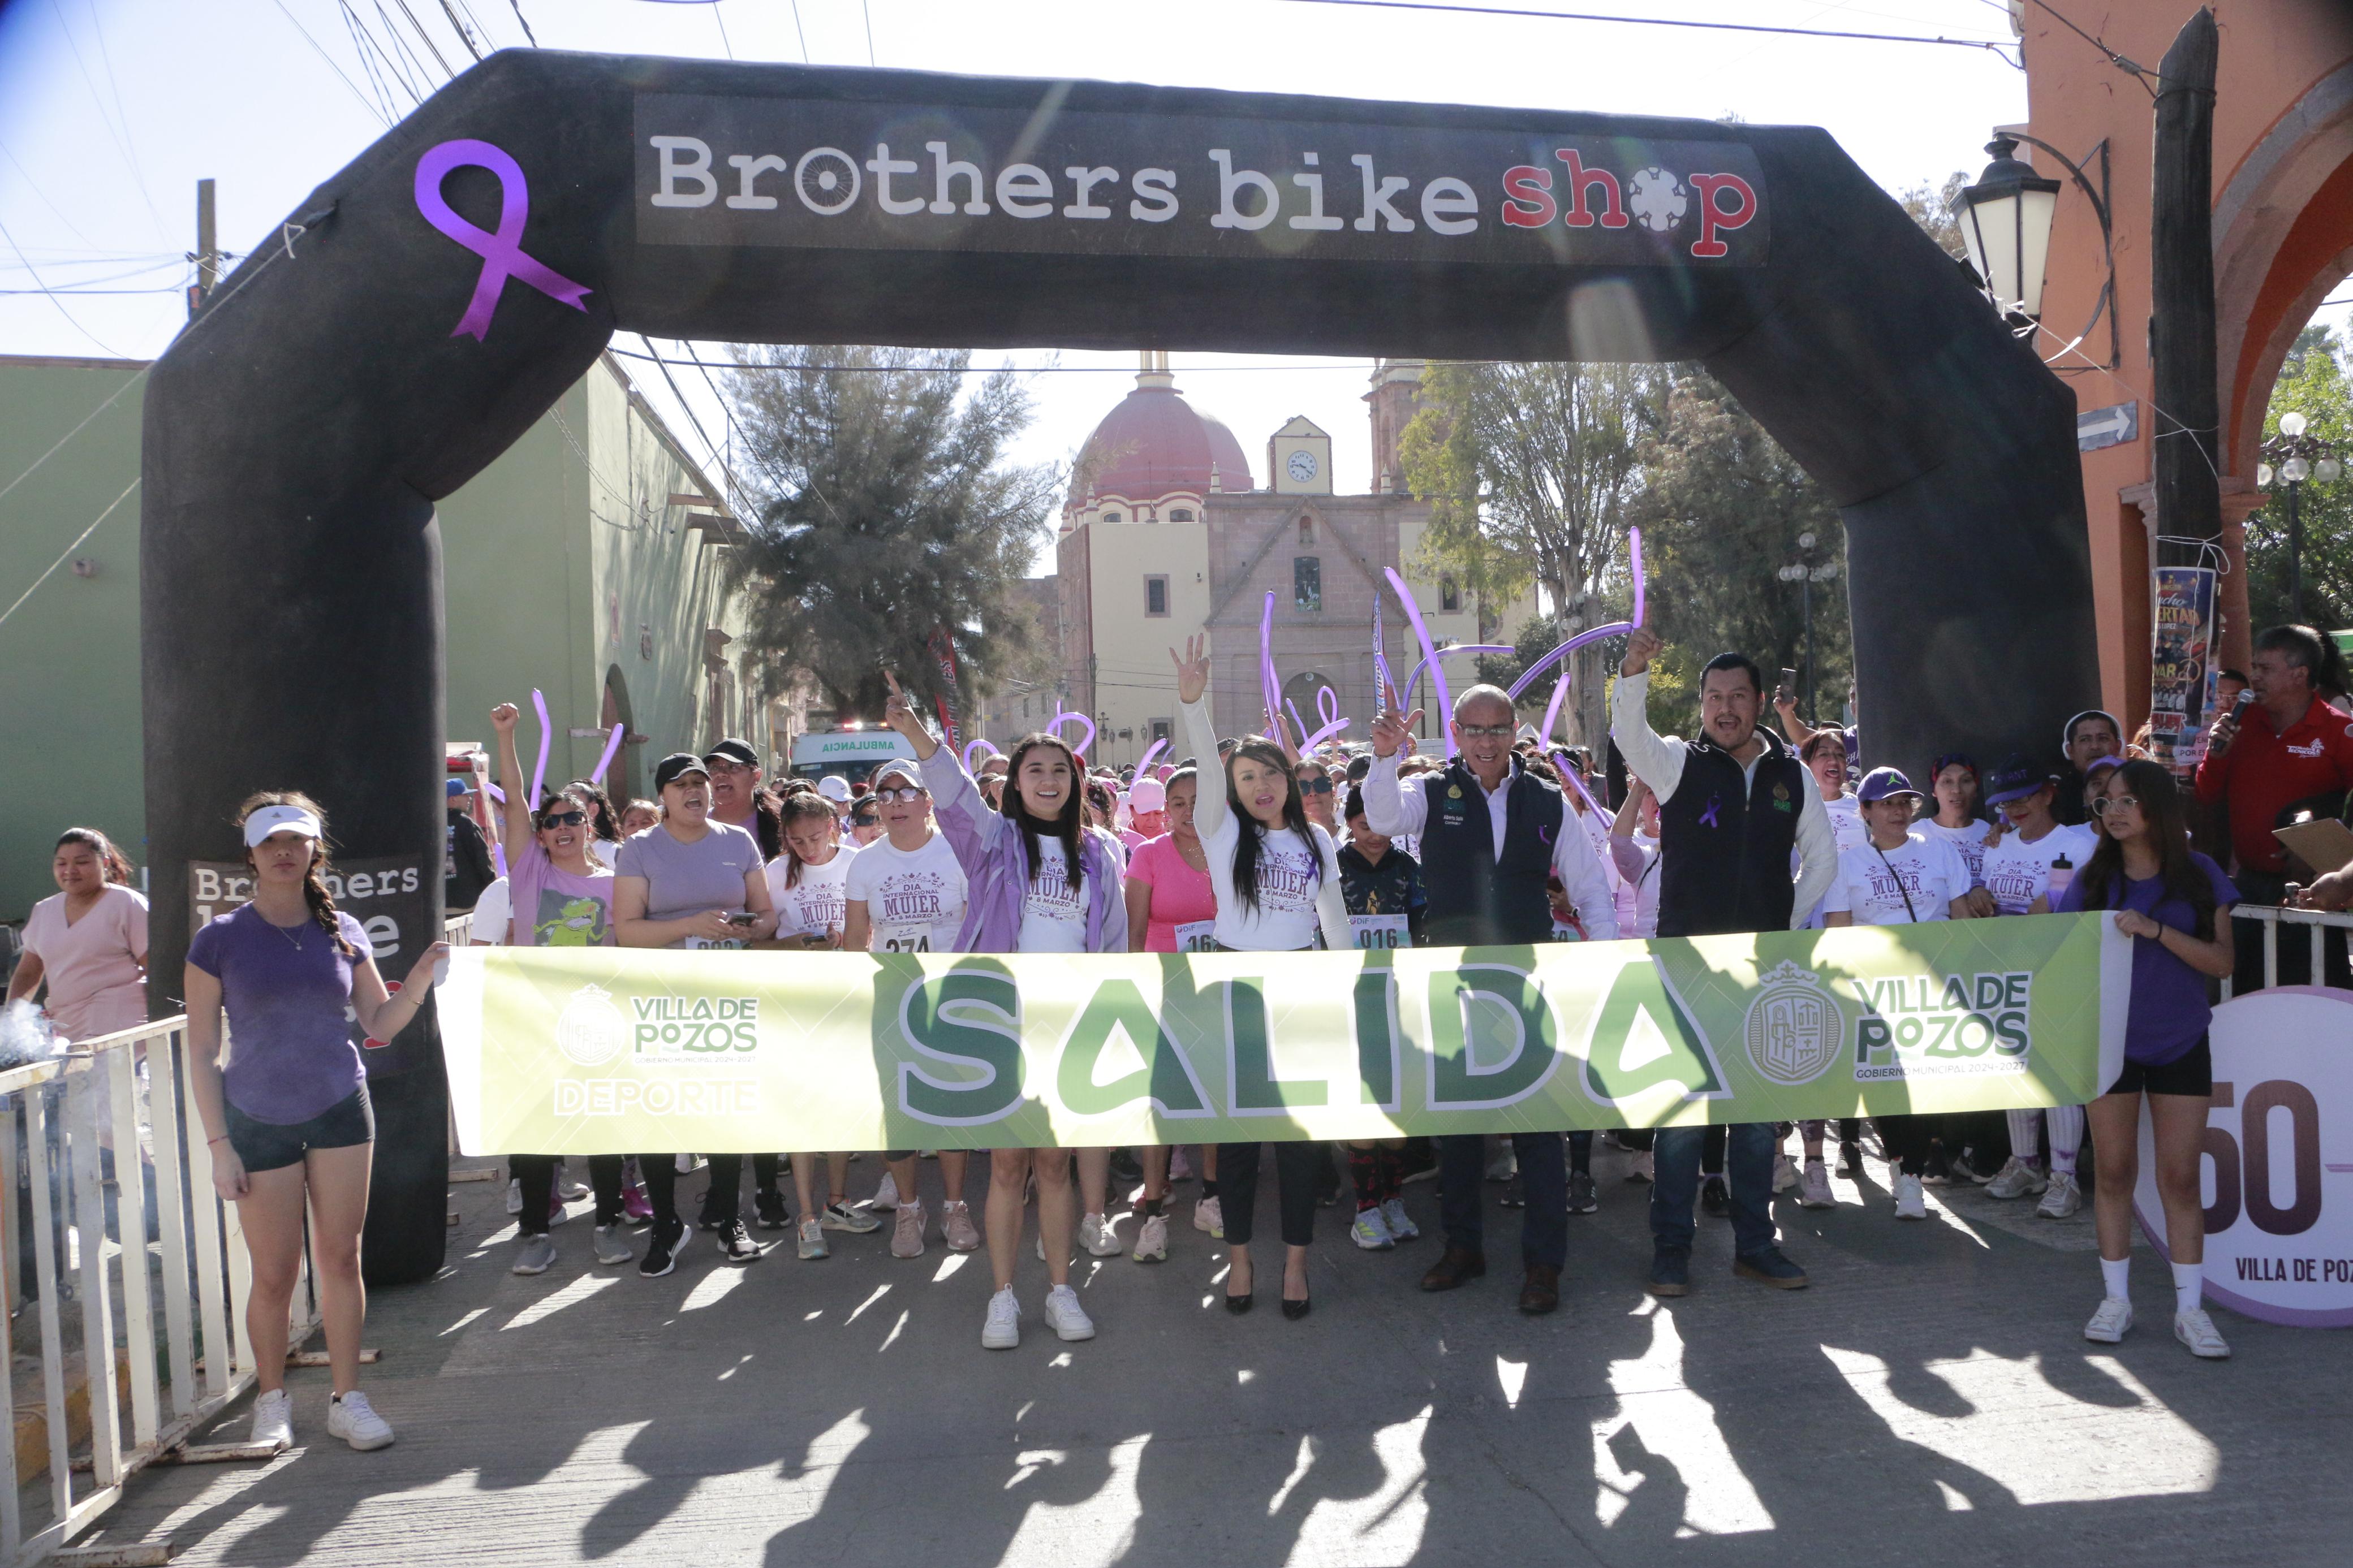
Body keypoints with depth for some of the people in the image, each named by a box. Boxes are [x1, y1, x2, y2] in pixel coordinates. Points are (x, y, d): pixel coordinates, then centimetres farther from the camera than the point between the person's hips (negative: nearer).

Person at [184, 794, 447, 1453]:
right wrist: (219, 1144, -7)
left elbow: (380, 1024, 8)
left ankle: (347, 1398, 16)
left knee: (342, 1259, 5)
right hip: (259, 1121, -2)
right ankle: (272, 1400, 25)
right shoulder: (221, 940, -3)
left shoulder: (342, 932, 4)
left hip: (340, 1109, 2)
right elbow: (201, 1051, -2)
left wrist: (423, 974, -9)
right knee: (275, 1274, 4)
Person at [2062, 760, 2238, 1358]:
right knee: (2115, 1171, 6)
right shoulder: (2094, 879, 0)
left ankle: (2190, 1308, 12)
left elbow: (2221, 961, -9)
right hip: (2110, 1042, 1)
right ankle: (2116, 1298, 16)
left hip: (2181, 1044, -1)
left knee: (2181, 1176, 2)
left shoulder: (2199, 875, -3)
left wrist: (2154, 930, -21)